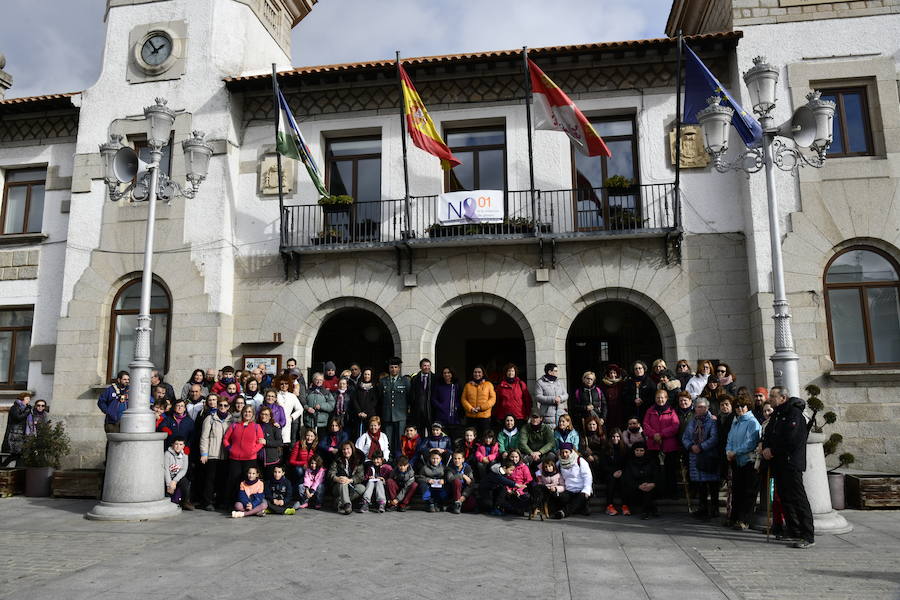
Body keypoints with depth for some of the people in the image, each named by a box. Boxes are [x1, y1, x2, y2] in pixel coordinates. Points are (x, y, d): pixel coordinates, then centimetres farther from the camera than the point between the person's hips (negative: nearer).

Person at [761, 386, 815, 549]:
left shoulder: (794, 413, -12)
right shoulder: (777, 413, 18)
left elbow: (791, 439, -19)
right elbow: (768, 433, 18)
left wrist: (773, 451, -12)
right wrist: (766, 448, -1)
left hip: (791, 463, -9)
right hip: (778, 463, 9)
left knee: (798, 498, -9)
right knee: (784, 497, 13)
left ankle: (808, 536, -7)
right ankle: (793, 530, 23)